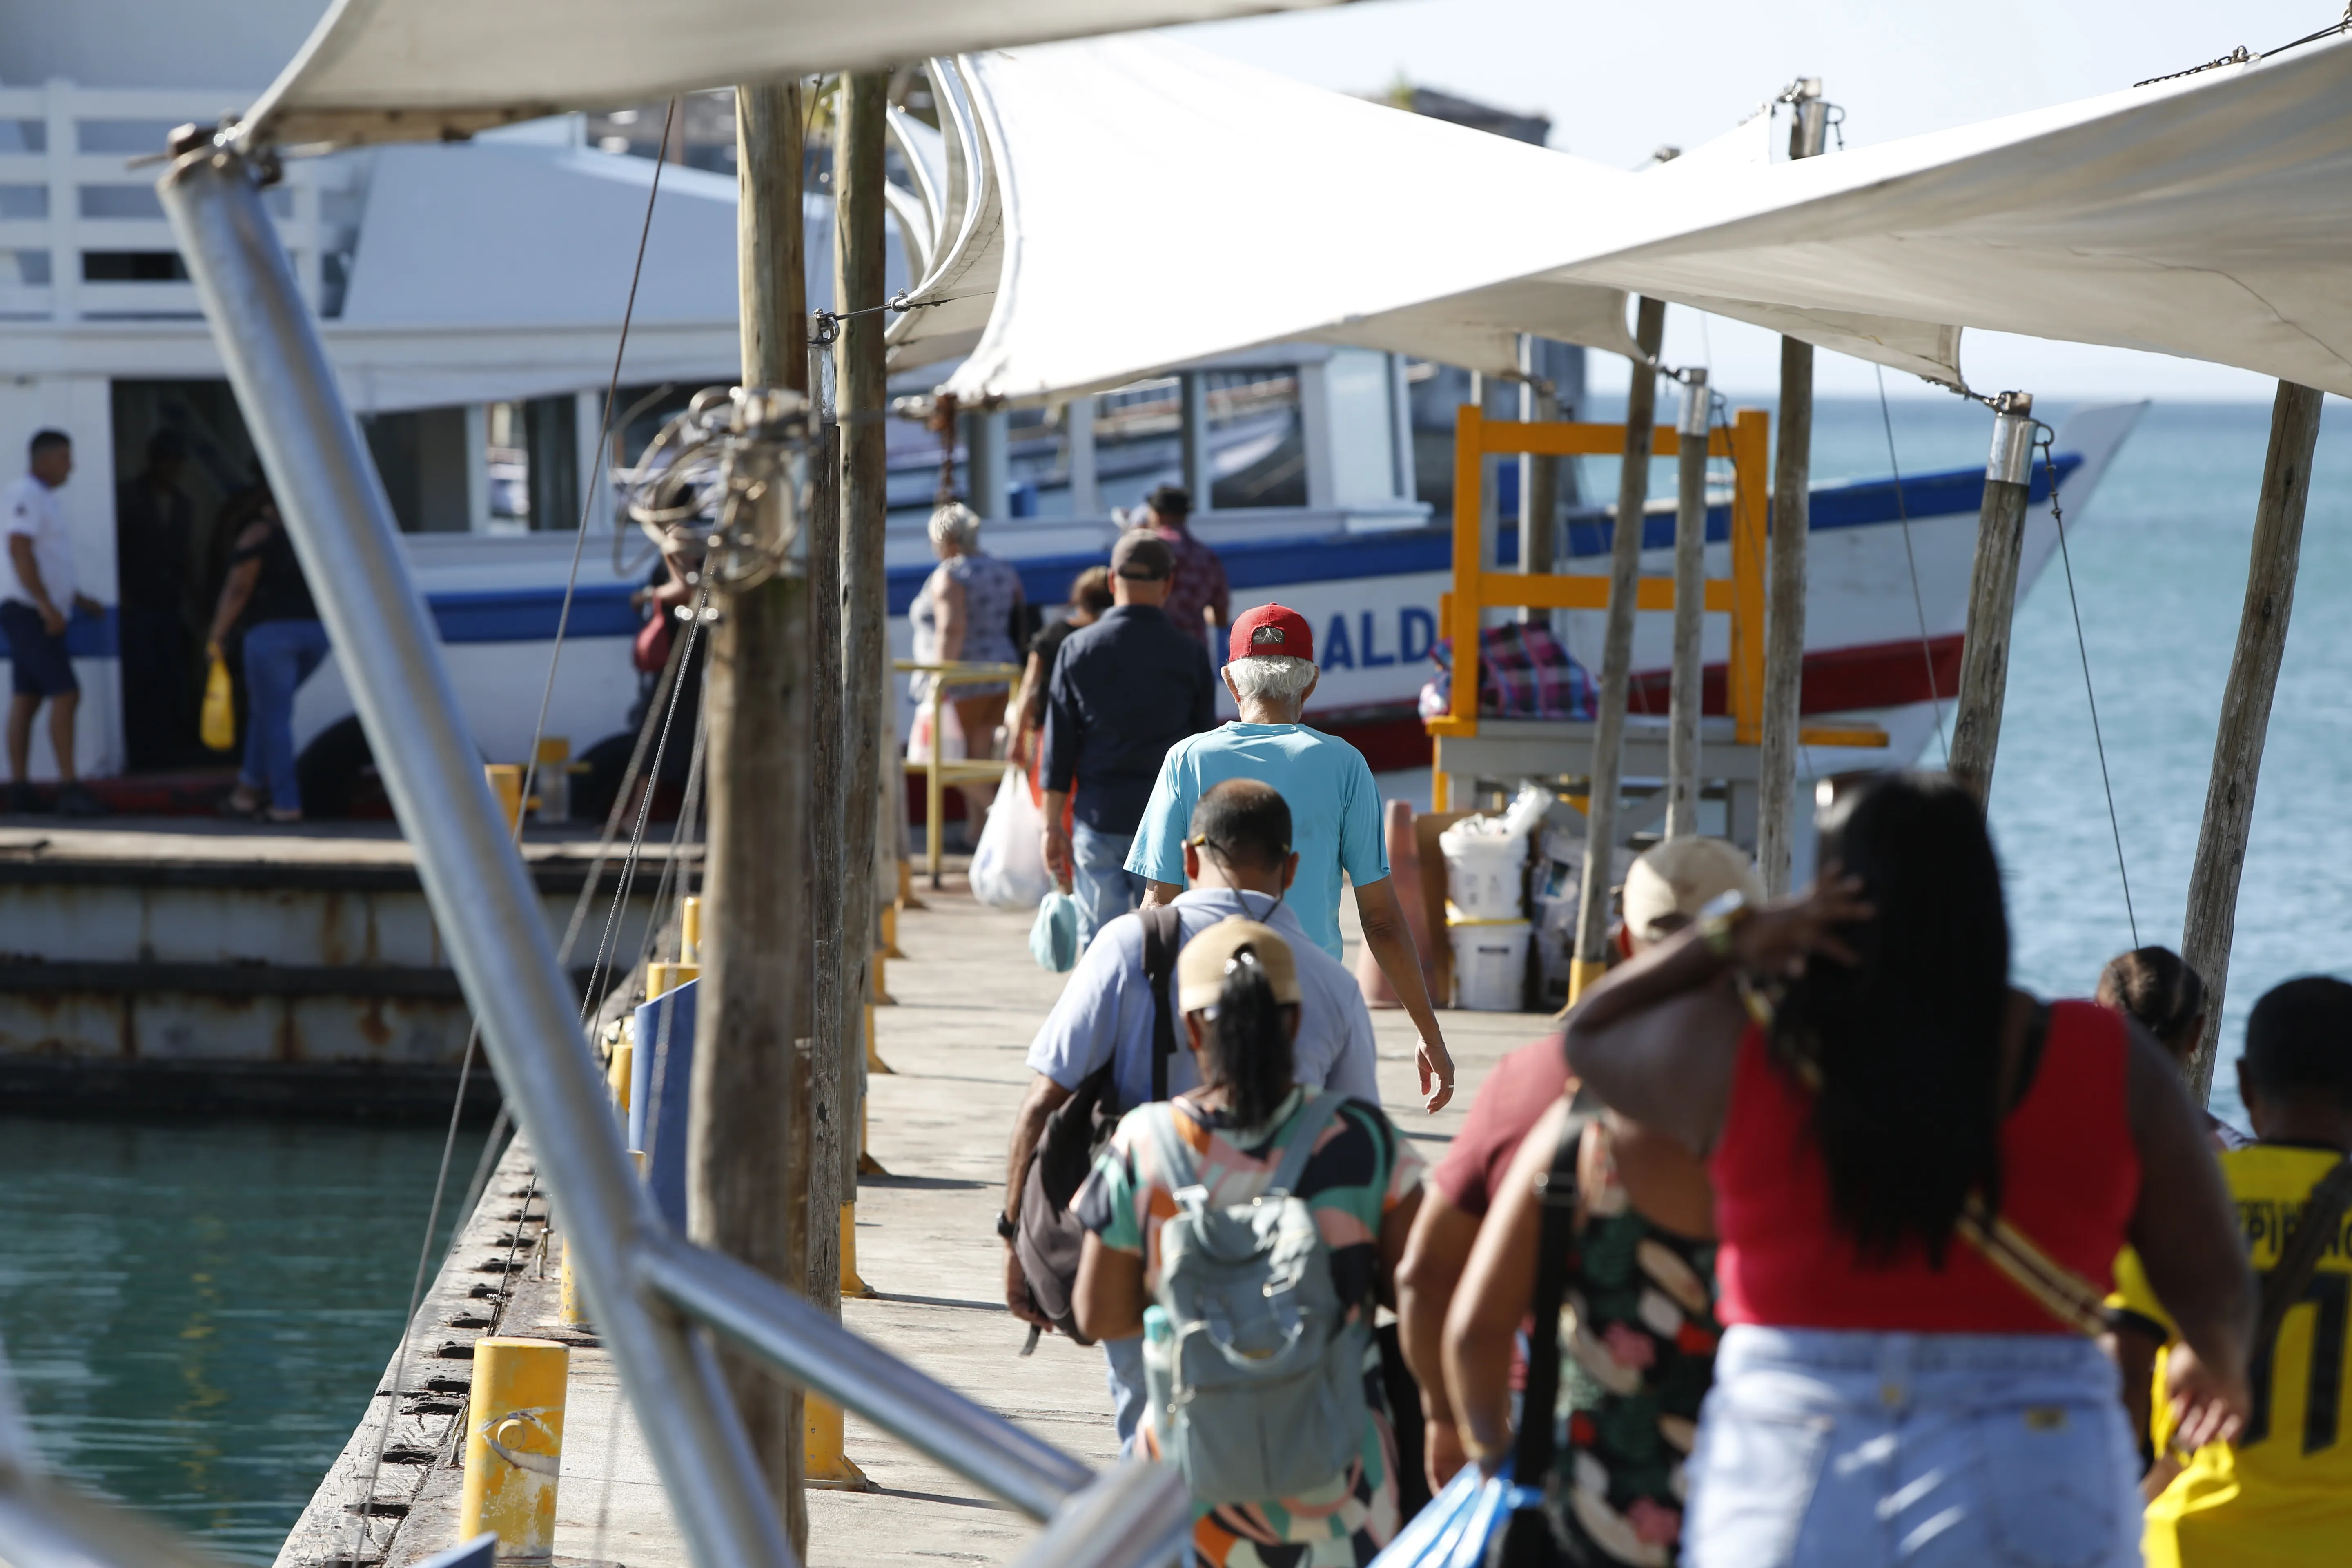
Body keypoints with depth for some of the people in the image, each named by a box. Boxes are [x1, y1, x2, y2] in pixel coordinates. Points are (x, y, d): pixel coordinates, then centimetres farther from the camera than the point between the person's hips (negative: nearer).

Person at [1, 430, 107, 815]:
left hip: (40, 617, 10)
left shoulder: (41, 499, 19)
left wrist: (78, 599, 23)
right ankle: (70, 788, -19)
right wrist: (47, 606, -27)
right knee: (65, 694, -15)